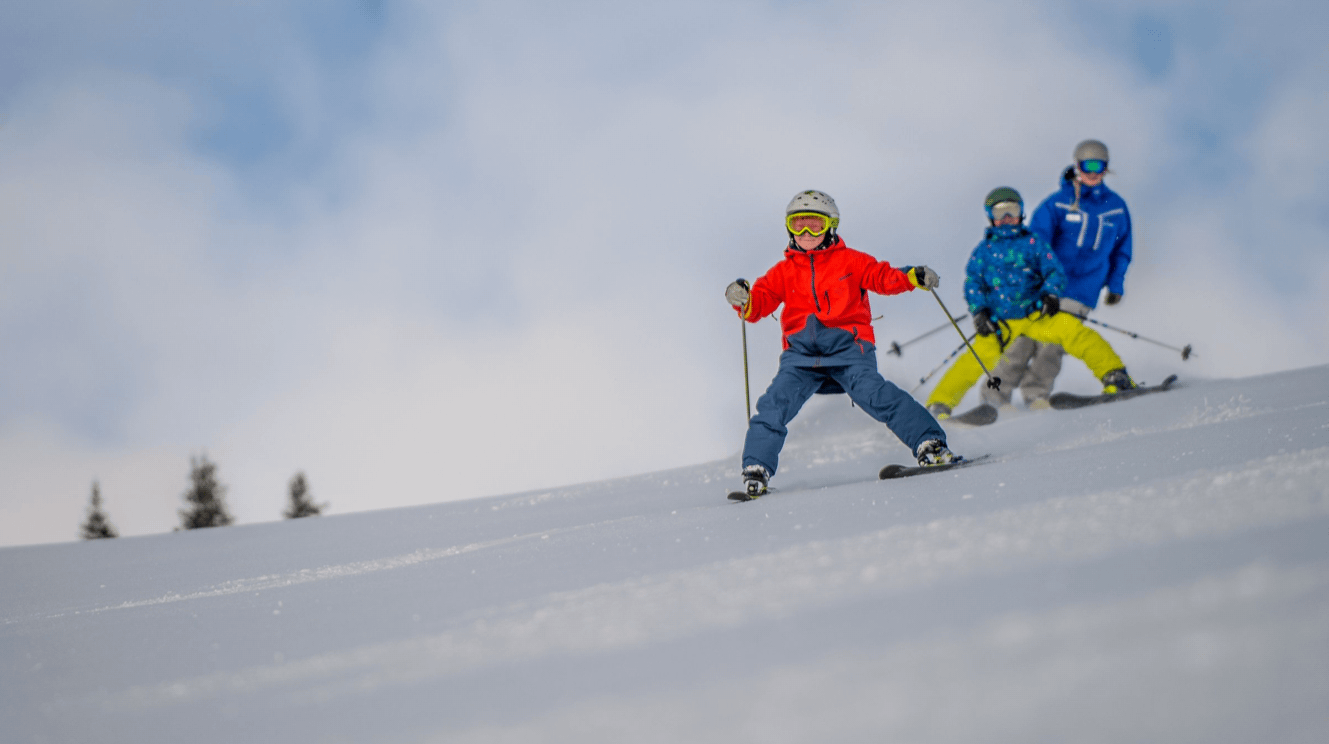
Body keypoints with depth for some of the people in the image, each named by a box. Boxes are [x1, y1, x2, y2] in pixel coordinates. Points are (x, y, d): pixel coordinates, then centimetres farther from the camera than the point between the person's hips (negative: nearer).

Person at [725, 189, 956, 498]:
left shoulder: (850, 261, 9)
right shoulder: (783, 271, 13)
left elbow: (882, 277, 1)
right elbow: (761, 301, 5)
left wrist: (911, 277, -19)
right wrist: (744, 301, -19)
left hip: (847, 348, -2)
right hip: (801, 354, 2)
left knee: (874, 394, -23)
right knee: (774, 404, -15)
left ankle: (929, 443, -21)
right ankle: (756, 469, -4)